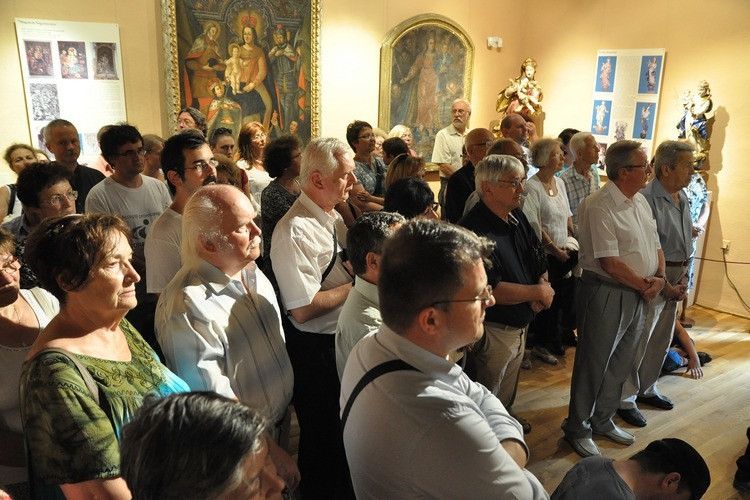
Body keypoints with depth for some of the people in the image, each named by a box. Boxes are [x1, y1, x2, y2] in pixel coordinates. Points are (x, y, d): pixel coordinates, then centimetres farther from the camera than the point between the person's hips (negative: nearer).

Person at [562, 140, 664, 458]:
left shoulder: (641, 202, 10)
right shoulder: (599, 207, -19)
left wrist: (660, 278, -3)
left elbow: (655, 246, 15)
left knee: (620, 365, 19)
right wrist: (644, 284, -11)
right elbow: (610, 263, -23)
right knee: (593, 366, 5)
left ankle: (603, 420, 38)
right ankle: (578, 430, 23)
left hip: (638, 296, 9)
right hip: (606, 296, -9)